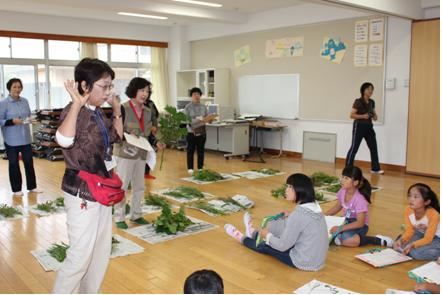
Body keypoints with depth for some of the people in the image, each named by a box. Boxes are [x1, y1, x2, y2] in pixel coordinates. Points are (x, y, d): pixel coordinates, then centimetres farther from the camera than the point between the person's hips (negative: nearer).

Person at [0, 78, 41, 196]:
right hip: (11, 140, -4)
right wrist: (12, 121, -23)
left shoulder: (25, 101, 6)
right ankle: (16, 189, 18)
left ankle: (32, 186, 21)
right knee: (14, 164, 6)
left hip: (25, 138, 4)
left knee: (29, 162, 9)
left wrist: (29, 119, -4)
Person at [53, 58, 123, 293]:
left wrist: (116, 110, 10)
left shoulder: (98, 112, 6)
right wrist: (77, 104, -35)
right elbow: (64, 140, -40)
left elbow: (116, 137, 21)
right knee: (80, 256, -2)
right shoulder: (73, 112, -19)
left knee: (102, 251, 19)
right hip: (82, 193, -9)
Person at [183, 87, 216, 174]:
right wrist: (199, 119, -25)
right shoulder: (188, 107, -5)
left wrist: (210, 119, -17)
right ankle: (190, 168, 13)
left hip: (202, 132, 3)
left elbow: (207, 118, 7)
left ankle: (200, 168, 16)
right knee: (191, 150, 4)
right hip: (192, 132, -3)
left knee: (201, 151, 6)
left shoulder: (203, 107, 6)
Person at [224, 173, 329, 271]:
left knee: (266, 247, 14)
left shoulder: (298, 214, -27)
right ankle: (254, 233, 53)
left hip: (303, 262, -7)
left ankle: (243, 239, 45)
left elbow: (283, 246, -19)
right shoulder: (315, 207, -2)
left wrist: (267, 235, -3)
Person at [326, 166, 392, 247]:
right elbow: (338, 207, 12)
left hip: (359, 226, -5)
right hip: (346, 221, 5)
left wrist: (340, 228, -32)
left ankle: (378, 240, -18)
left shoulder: (359, 199, -25)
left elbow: (360, 223, -27)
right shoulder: (342, 192, -7)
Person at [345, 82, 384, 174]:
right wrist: (363, 116, -25)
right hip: (359, 127, -7)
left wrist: (375, 116, 0)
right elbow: (352, 115, -15)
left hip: (369, 127, 7)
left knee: (374, 147, 8)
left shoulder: (371, 102, 7)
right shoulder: (358, 102, -13)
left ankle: (375, 168, 20)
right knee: (354, 148, -2)